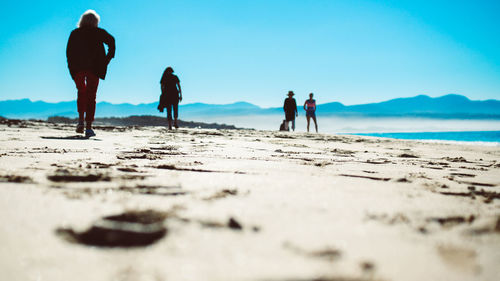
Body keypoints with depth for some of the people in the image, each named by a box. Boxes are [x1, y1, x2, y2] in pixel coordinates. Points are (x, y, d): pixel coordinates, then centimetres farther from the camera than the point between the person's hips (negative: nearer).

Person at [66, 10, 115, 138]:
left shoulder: (75, 33, 13)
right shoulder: (99, 32, 7)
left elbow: (69, 51, 4)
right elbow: (111, 40, -10)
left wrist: (72, 68, 5)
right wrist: (109, 57, -3)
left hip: (78, 69, 2)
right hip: (94, 68, -2)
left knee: (81, 94, 18)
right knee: (91, 96, 1)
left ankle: (81, 120, 0)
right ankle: (88, 127, -6)